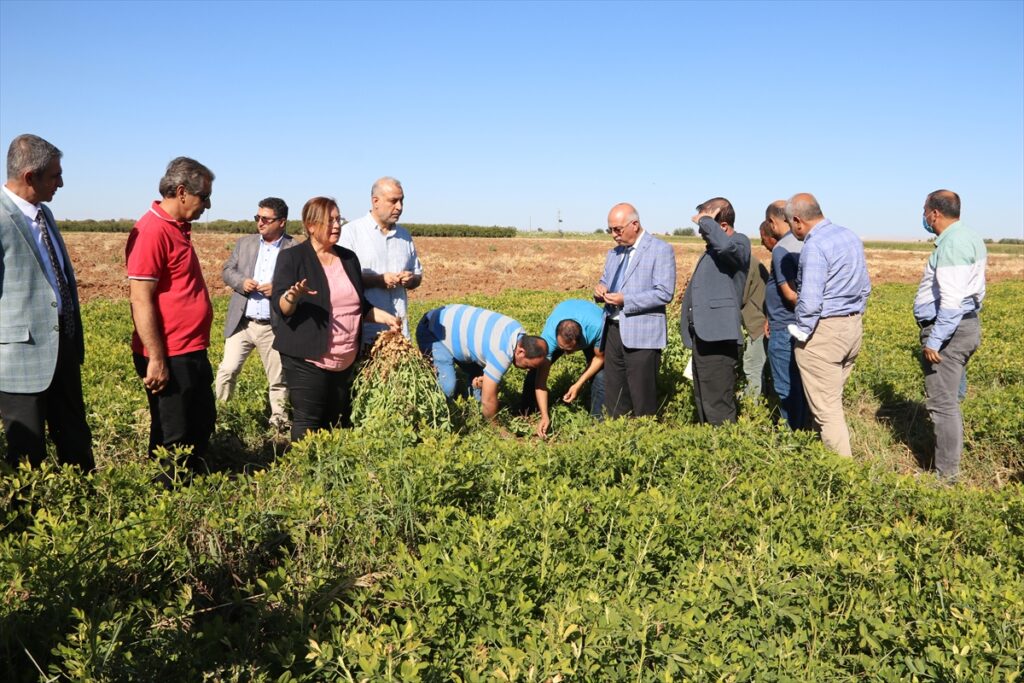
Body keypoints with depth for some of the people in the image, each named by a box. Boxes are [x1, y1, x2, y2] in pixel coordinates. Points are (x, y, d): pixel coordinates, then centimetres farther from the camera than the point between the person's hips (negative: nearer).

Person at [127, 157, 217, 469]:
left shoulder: (178, 228, 11)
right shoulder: (152, 231, -18)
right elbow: (141, 300, -21)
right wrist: (156, 359, -21)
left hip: (192, 353, 10)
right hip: (169, 359, -10)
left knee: (202, 426, 20)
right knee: (171, 438, 4)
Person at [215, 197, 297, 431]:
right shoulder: (244, 243, 8)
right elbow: (227, 271, 10)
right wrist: (241, 282, -10)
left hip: (274, 327, -3)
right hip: (241, 322, 3)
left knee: (278, 379, 7)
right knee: (227, 370, 2)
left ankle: (279, 421, 20)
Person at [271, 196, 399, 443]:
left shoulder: (348, 258, 14)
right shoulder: (292, 258, -3)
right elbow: (279, 306, -10)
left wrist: (385, 317, 7)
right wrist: (292, 297, -31)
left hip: (346, 362, 6)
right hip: (309, 360, -5)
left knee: (340, 426, 10)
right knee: (308, 425, -6)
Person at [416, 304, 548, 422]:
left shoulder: (519, 334, -8)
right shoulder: (501, 353, -35)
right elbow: (488, 400, -26)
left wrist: (484, 375, -11)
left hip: (451, 323, 9)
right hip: (432, 330, -9)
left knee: (480, 379, 5)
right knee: (447, 386, -23)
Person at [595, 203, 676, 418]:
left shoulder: (661, 250, -5)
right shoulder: (614, 253, 18)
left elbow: (665, 293, -14)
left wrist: (625, 300, -19)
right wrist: (600, 289, 1)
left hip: (642, 334, -7)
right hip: (613, 331, 7)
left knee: (642, 399, -1)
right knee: (613, 398, 9)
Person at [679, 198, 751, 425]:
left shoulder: (740, 242, -8)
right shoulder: (712, 248, 20)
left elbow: (725, 245, -33)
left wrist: (705, 221, -19)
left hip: (719, 338, -10)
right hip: (703, 337, 10)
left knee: (718, 409, -10)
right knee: (703, 403, 15)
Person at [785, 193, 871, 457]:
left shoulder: (814, 246, -18)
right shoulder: (851, 236, 10)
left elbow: (810, 301, -23)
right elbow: (864, 286, 18)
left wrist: (801, 332, -9)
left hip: (823, 331, -9)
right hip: (853, 328, 9)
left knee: (826, 408, 0)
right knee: (832, 401, 18)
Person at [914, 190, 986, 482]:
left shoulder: (952, 243, -18)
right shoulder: (968, 237, 15)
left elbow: (952, 300, -25)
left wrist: (934, 340, -24)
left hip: (949, 329, -11)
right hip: (965, 325, 11)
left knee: (942, 402, -5)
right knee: (949, 399, 17)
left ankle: (946, 474, 1)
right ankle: (948, 463, 26)